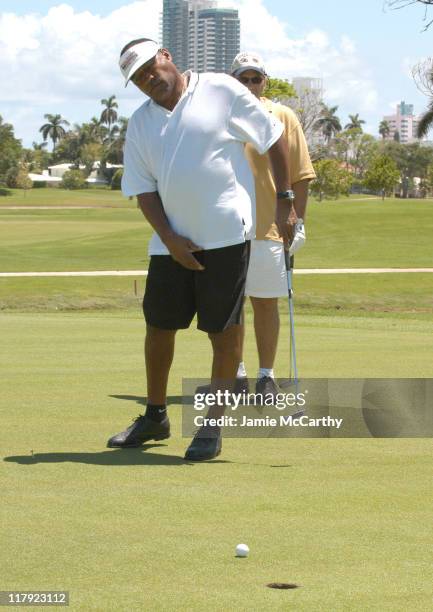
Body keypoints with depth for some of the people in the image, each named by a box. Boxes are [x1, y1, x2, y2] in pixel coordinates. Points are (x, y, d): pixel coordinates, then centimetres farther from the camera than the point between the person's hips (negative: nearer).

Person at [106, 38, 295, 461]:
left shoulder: (221, 91, -2)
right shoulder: (140, 124, 10)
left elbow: (273, 139, 2)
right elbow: (143, 189, 8)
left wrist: (284, 201, -1)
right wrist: (169, 238, -5)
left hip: (226, 235, -5)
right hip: (172, 241, 5)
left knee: (224, 332, -3)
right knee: (158, 327, 10)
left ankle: (212, 428, 4)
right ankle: (155, 417, 27)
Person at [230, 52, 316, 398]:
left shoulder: (284, 118, 4)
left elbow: (300, 175, 4)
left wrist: (299, 220, -2)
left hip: (269, 227, -1)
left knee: (266, 302, 3)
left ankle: (266, 376, 12)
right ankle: (236, 373, 16)